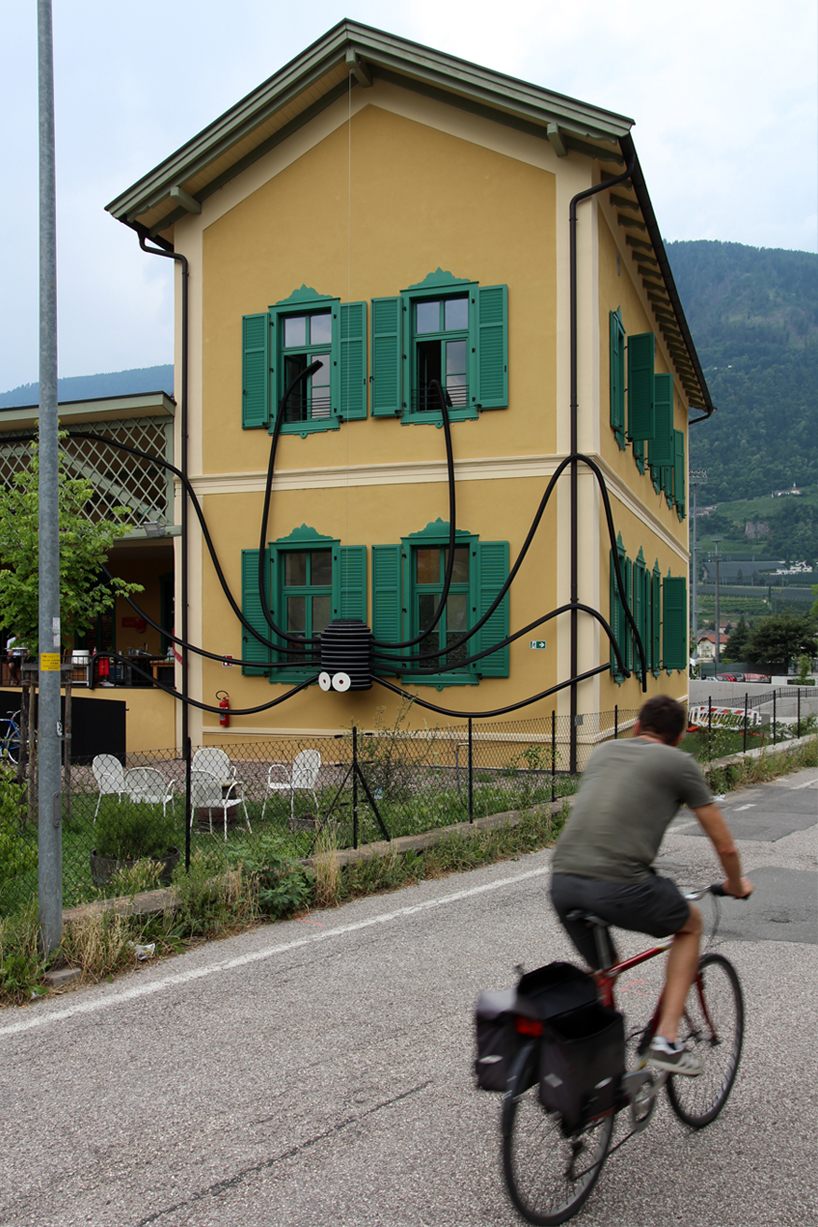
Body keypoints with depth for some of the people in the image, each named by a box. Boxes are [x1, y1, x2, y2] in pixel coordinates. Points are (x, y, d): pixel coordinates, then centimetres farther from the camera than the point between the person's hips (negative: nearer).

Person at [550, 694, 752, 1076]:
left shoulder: (603, 751, 25)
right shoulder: (680, 764, 11)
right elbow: (724, 846, 16)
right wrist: (736, 885, 38)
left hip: (562, 882, 5)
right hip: (619, 886, -5)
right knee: (691, 924, 25)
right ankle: (666, 1040, 18)